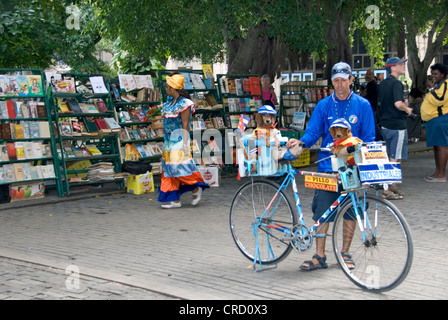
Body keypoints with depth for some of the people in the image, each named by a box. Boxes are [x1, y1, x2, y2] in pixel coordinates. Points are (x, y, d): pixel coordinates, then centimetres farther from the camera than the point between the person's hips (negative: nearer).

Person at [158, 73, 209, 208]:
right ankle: (175, 200, 11)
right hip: (169, 141, 9)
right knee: (168, 169, 7)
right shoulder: (170, 101, 12)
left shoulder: (184, 103, -14)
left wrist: (185, 144, -21)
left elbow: (185, 125, -17)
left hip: (179, 141, -9)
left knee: (179, 167, -9)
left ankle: (196, 188, 13)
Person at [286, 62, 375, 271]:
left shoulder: (362, 105, 1)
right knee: (322, 210, -3)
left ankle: (345, 253, 21)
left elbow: (368, 138, 2)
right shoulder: (323, 106, 5)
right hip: (327, 165, 1)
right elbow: (313, 132, 4)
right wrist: (300, 142, -17)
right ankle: (319, 256, 5)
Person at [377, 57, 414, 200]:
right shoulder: (396, 83, -16)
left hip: (385, 124, 9)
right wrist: (407, 109, -8)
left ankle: (392, 187, 25)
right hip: (397, 125, -9)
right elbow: (398, 104, -28)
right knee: (395, 159, -4)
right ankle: (387, 190, -5)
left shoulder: (382, 84, 12)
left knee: (391, 157, 18)